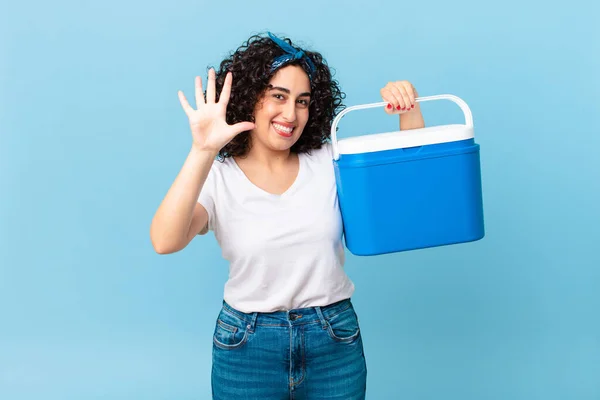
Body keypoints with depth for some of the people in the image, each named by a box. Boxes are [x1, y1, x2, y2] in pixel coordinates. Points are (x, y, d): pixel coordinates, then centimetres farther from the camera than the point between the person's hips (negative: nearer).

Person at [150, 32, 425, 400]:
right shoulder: (218, 178, -7)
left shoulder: (328, 162, 1)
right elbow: (165, 242, -23)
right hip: (247, 344, -2)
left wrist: (409, 109, -14)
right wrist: (202, 152, -32)